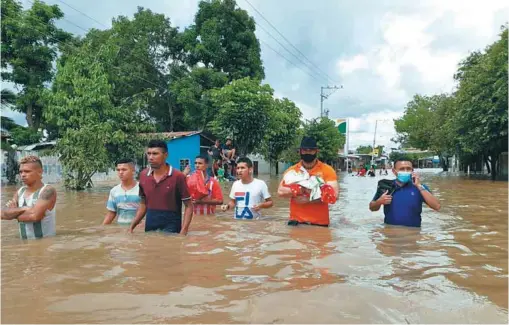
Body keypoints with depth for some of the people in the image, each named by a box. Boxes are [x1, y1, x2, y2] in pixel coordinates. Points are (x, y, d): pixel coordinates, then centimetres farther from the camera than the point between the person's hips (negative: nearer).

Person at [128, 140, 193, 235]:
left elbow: (189, 206, -9)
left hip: (171, 228, -5)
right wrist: (131, 227, 5)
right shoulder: (143, 175, 3)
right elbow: (143, 204, 14)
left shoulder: (177, 176, -12)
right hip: (149, 228, 5)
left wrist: (183, 231, -19)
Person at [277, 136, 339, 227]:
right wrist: (300, 189, -18)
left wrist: (307, 199, -17)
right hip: (296, 221, 1)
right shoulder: (292, 170, 2)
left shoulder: (327, 170, -3)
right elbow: (281, 191, -6)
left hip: (320, 223, -1)